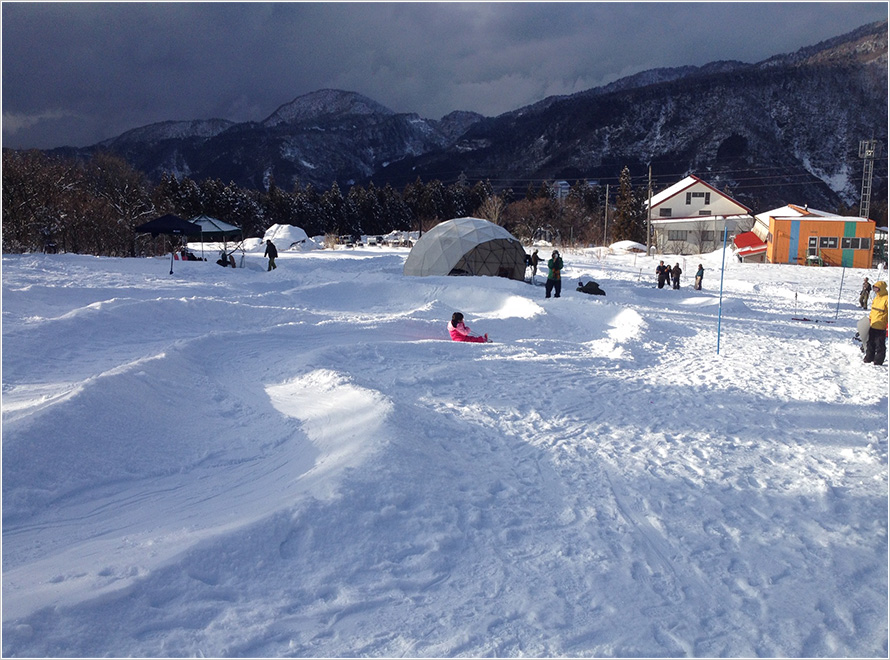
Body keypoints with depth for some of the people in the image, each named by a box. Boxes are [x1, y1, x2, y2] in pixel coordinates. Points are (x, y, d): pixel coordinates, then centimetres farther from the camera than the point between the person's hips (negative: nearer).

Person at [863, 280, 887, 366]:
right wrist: (869, 320, 20)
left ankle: (878, 361, 11)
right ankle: (869, 358, 28)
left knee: (880, 346, 3)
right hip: (872, 326, 8)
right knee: (870, 343, 17)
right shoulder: (876, 298, 12)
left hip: (881, 328, -8)